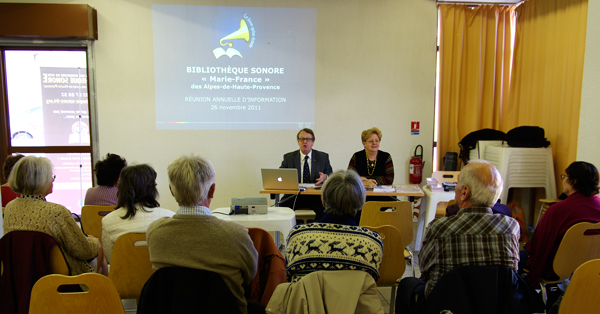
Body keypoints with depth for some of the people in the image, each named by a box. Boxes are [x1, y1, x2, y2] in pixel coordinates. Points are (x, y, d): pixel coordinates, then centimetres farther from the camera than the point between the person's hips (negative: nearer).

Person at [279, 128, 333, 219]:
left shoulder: (323, 157, 12)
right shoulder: (288, 157, 12)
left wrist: (325, 177, -14)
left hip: (315, 196, 0)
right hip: (294, 196, 1)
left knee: (324, 209, -31)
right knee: (280, 207, -27)